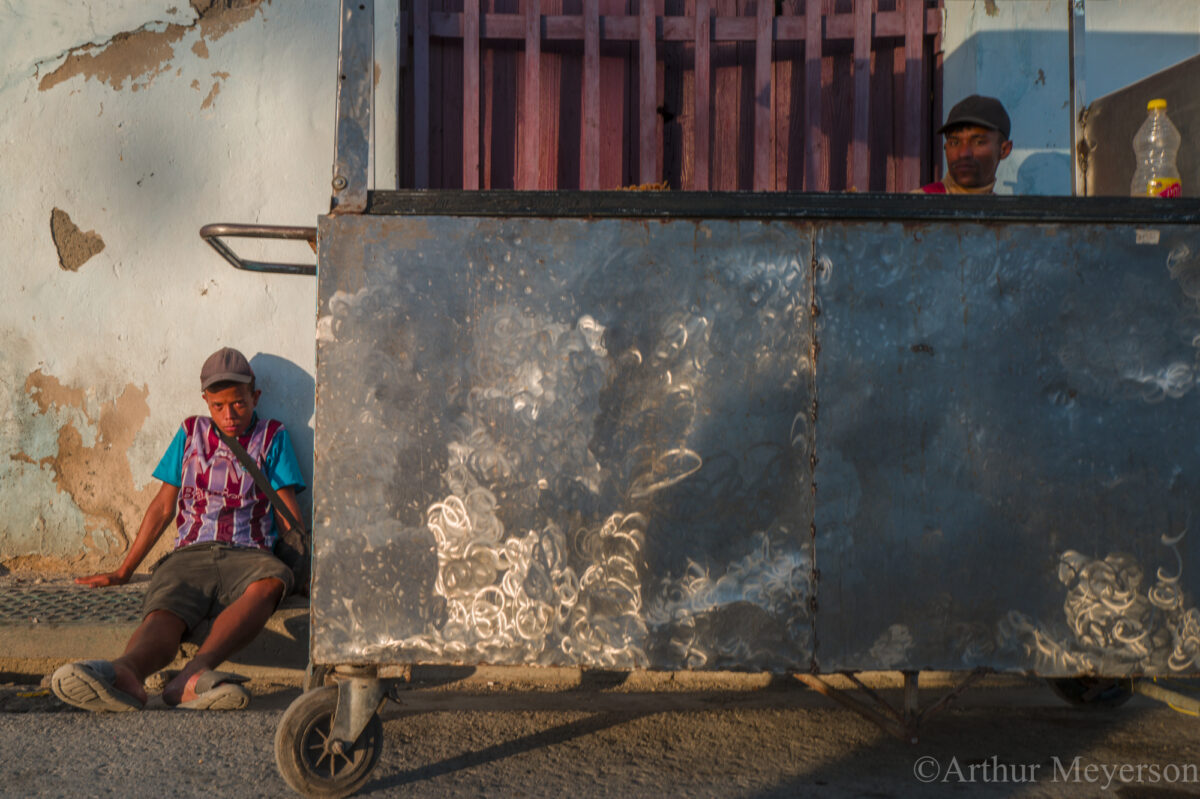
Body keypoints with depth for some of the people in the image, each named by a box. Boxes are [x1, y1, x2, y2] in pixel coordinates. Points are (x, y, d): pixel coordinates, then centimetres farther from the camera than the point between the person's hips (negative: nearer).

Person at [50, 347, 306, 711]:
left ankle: (194, 674, -61)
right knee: (162, 613, -33)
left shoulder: (272, 436, 15)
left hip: (246, 557, -2)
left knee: (271, 579, -40)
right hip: (190, 555, 2)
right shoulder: (191, 433, 21)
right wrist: (122, 572, 22)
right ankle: (125, 674, -67)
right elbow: (163, 508, 23)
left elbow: (288, 511, 10)